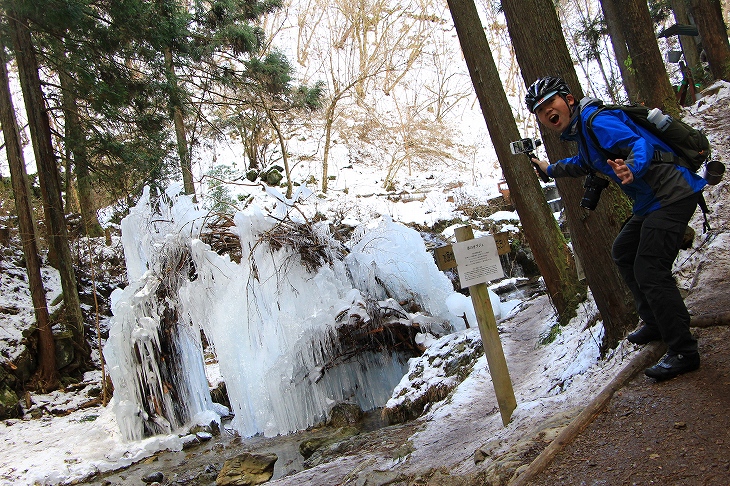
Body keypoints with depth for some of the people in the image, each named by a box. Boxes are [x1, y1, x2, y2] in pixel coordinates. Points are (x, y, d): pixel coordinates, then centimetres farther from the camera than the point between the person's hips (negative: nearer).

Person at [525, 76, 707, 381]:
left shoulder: (596, 120, -16)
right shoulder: (579, 129, 15)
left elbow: (639, 143, -32)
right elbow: (586, 164, 37)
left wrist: (631, 171, -52)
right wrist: (550, 169, 49)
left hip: (671, 194, -11)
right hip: (650, 201, 11)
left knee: (649, 271, -16)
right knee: (623, 252, 23)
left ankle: (683, 352, -5)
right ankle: (655, 323, 34)